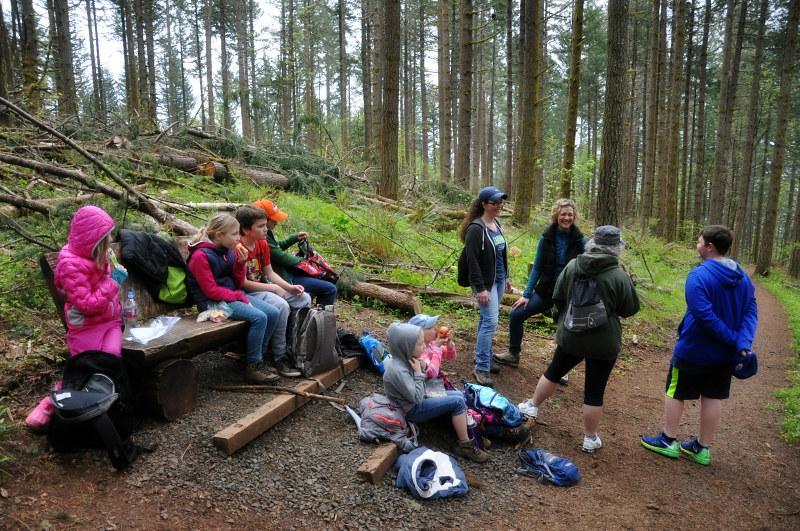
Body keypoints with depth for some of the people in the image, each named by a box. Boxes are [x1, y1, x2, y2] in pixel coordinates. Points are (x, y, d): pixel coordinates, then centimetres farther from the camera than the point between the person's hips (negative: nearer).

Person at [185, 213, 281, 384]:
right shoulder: (200, 256, -15)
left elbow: (238, 283, 10)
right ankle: (252, 365, -12)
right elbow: (211, 291, -17)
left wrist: (240, 263, -6)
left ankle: (259, 354, 9)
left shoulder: (229, 251, 7)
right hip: (211, 302, -8)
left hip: (233, 295, 8)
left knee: (273, 312, -6)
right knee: (259, 317, -25)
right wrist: (239, 297, -15)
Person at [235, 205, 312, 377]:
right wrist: (274, 288, -20)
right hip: (246, 293, -9)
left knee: (304, 299, 0)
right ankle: (279, 358, -18)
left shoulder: (262, 243, 6)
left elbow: (269, 272, 10)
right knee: (281, 306, -32)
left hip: (263, 286, 9)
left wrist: (290, 287, -5)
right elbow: (243, 283, -22)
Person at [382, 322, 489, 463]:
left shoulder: (405, 358, -5)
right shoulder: (398, 371, -32)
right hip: (413, 410, -9)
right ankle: (464, 445, -3)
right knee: (458, 402, -15)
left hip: (418, 399, 9)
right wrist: (418, 372, -22)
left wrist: (423, 367, -10)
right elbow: (417, 398, -26)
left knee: (458, 394, 9)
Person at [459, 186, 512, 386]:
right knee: (490, 321, -11)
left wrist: (505, 277, 22)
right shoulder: (476, 229, -17)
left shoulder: (496, 224, 10)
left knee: (487, 319, 16)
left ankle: (483, 355, 29)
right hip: (486, 283, -8)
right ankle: (481, 368, -5)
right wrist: (480, 289, -21)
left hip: (499, 280, 8)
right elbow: (473, 261, -19)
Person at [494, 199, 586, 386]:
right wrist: (527, 294, -4)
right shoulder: (547, 238, -4)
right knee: (516, 314, -4)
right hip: (546, 291, 2)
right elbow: (537, 268, 1)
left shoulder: (580, 241, -8)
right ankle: (513, 355, 17)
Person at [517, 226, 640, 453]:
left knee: (554, 372, 24)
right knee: (594, 392, 8)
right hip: (603, 343, -3)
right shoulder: (620, 276, -15)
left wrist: (560, 320, 20)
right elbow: (631, 309, -4)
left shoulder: (572, 266, -6)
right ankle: (590, 439, 22)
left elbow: (558, 297, 4)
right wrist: (629, 283, 10)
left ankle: (532, 407, 40)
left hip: (570, 337, 3)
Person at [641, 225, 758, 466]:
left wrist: (732, 340, -20)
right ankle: (702, 448, 26)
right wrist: (743, 342, -14)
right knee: (713, 397, 15)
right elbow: (751, 311, -4)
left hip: (693, 351, -6)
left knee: (675, 392, 11)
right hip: (725, 356, 7)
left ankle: (668, 441, 22)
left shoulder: (698, 276, -23)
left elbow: (704, 315, -30)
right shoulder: (743, 277, 1)